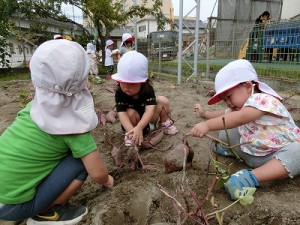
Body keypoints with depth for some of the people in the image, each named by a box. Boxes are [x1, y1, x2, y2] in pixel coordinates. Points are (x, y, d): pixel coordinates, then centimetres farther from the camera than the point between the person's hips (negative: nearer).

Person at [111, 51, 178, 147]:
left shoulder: (148, 89, -23)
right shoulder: (119, 93, -23)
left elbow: (149, 110, -36)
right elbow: (122, 114, -34)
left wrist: (139, 128, -53)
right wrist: (132, 131, -52)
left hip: (147, 120, 1)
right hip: (133, 124, 0)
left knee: (163, 100, -18)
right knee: (130, 112, -34)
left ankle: (165, 123, 7)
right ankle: (130, 134, -5)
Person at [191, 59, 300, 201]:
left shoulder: (263, 100, -25)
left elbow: (239, 118, -42)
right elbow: (225, 115, 26)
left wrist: (207, 125, -50)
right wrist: (205, 113, 32)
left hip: (279, 153, -7)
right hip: (253, 155, 7)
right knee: (226, 133, 6)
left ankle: (253, 177, -48)